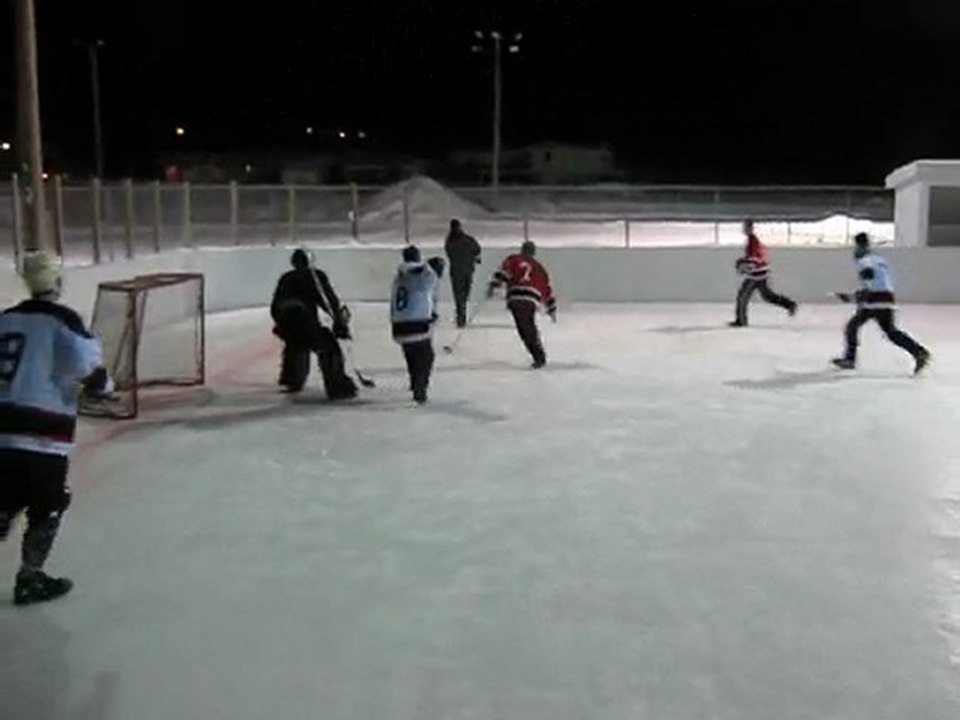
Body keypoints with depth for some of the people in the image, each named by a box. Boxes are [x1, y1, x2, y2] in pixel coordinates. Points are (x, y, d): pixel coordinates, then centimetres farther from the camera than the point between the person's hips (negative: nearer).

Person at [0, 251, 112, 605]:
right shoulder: (61, 319, -8)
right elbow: (86, 362, -18)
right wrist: (103, 385, 1)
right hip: (42, 432, -6)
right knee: (47, 507, 9)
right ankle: (29, 579, 14)